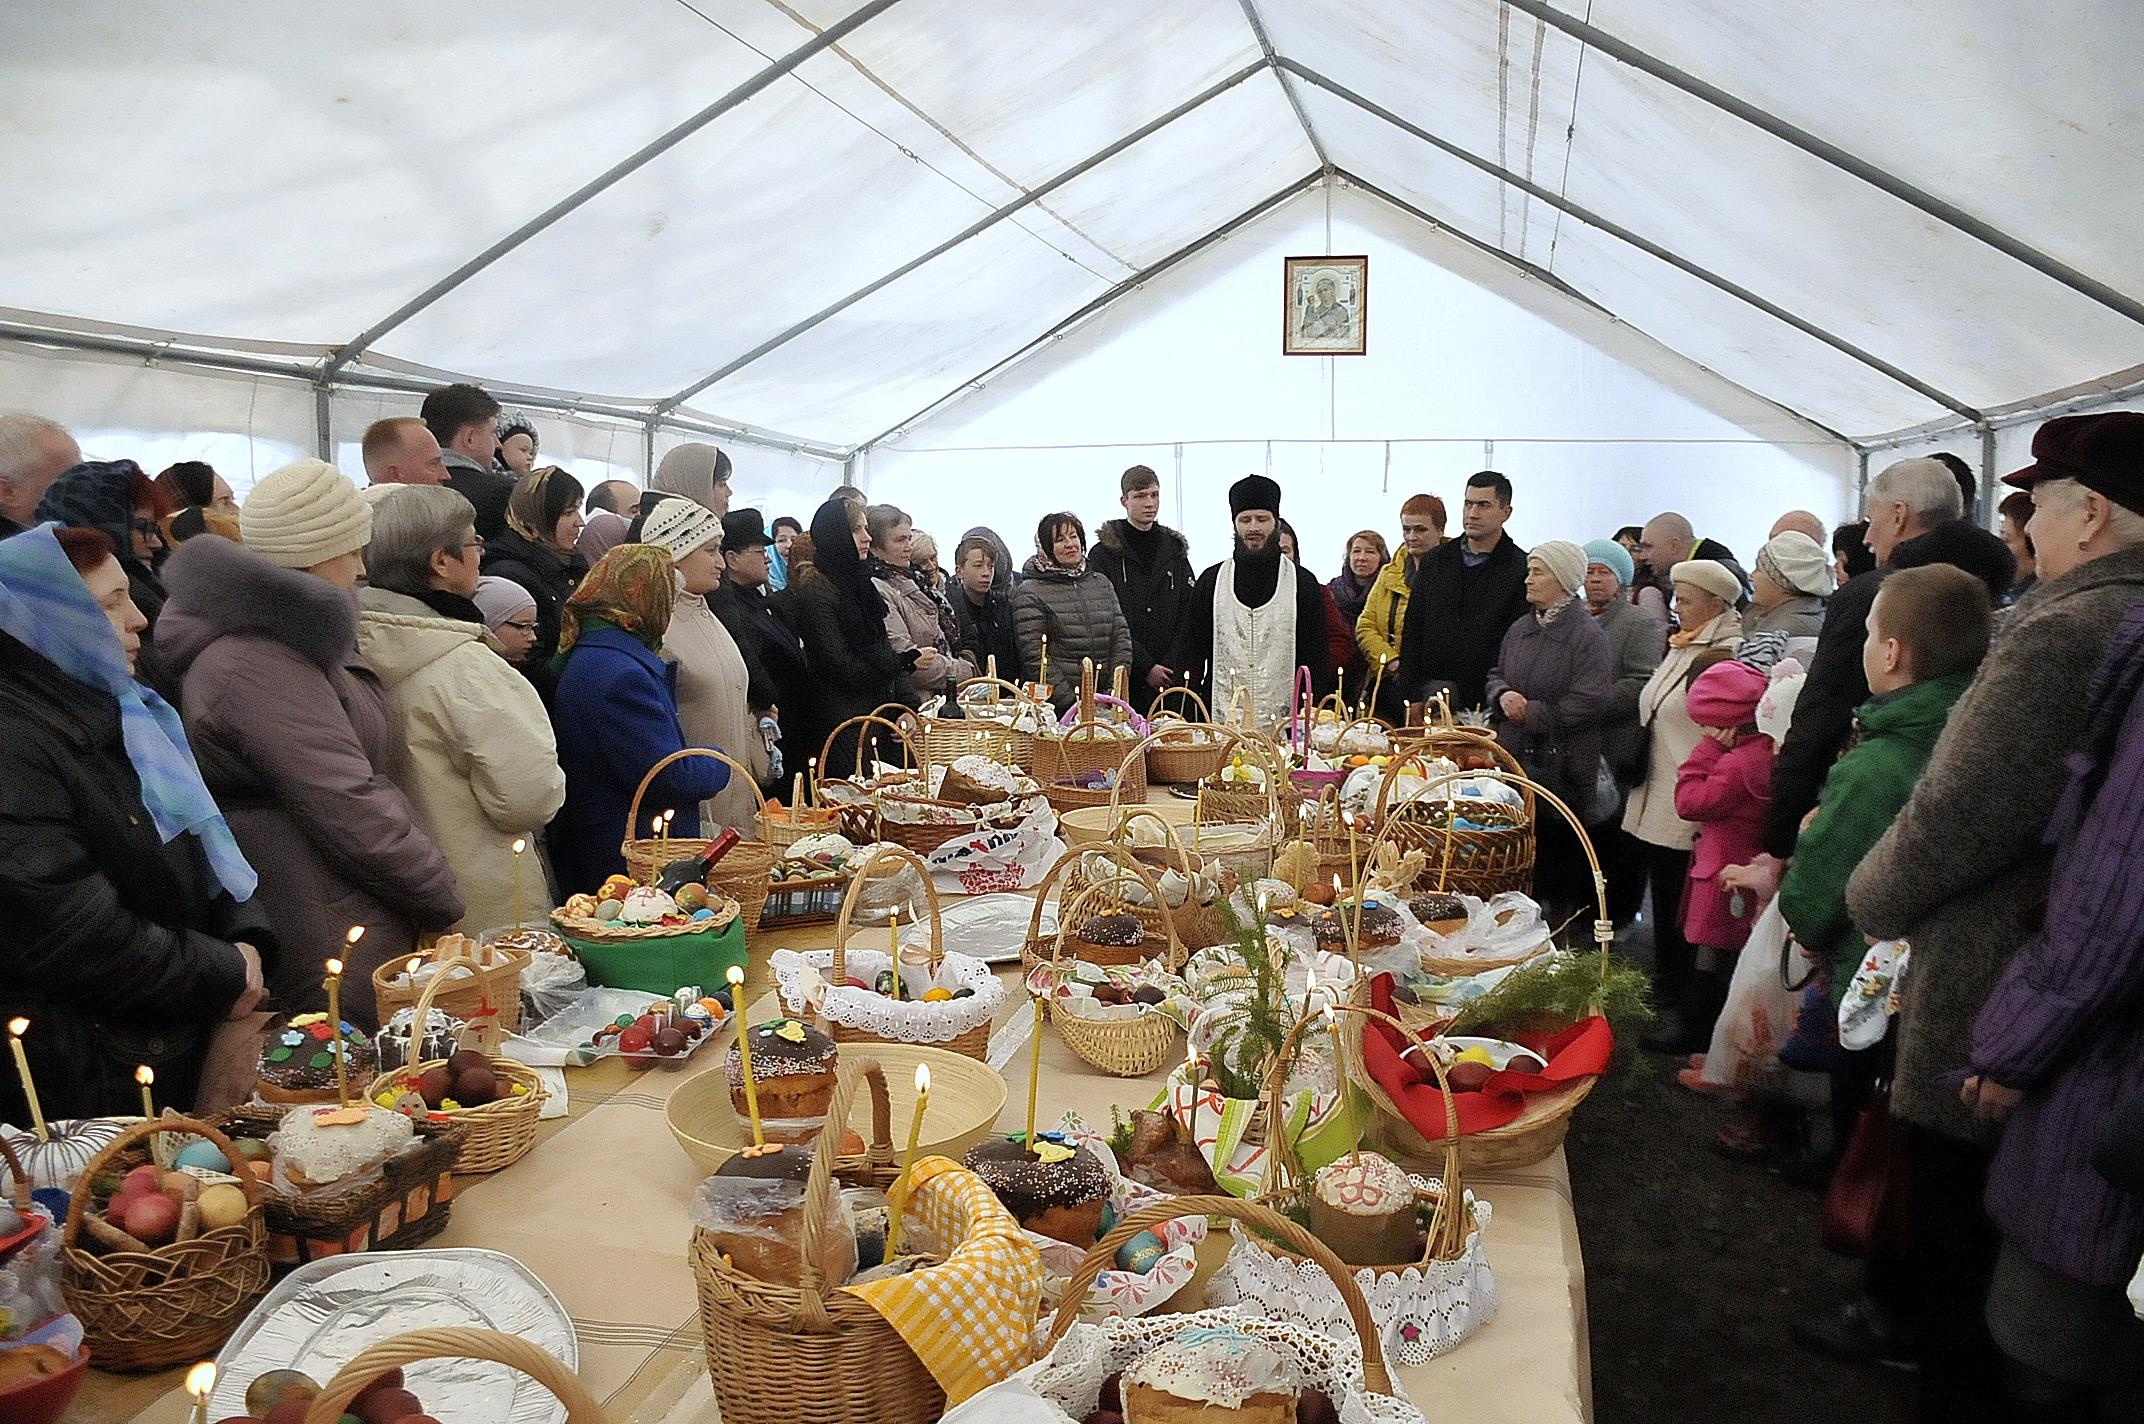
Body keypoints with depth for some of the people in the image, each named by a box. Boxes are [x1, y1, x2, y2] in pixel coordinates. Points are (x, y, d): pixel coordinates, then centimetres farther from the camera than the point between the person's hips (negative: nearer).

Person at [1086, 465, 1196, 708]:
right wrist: (1146, 668, -13)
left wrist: (1170, 667, -5)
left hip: (1170, 677, 3)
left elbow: (1188, 617, 9)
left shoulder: (1174, 551, 14)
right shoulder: (1103, 553, 1)